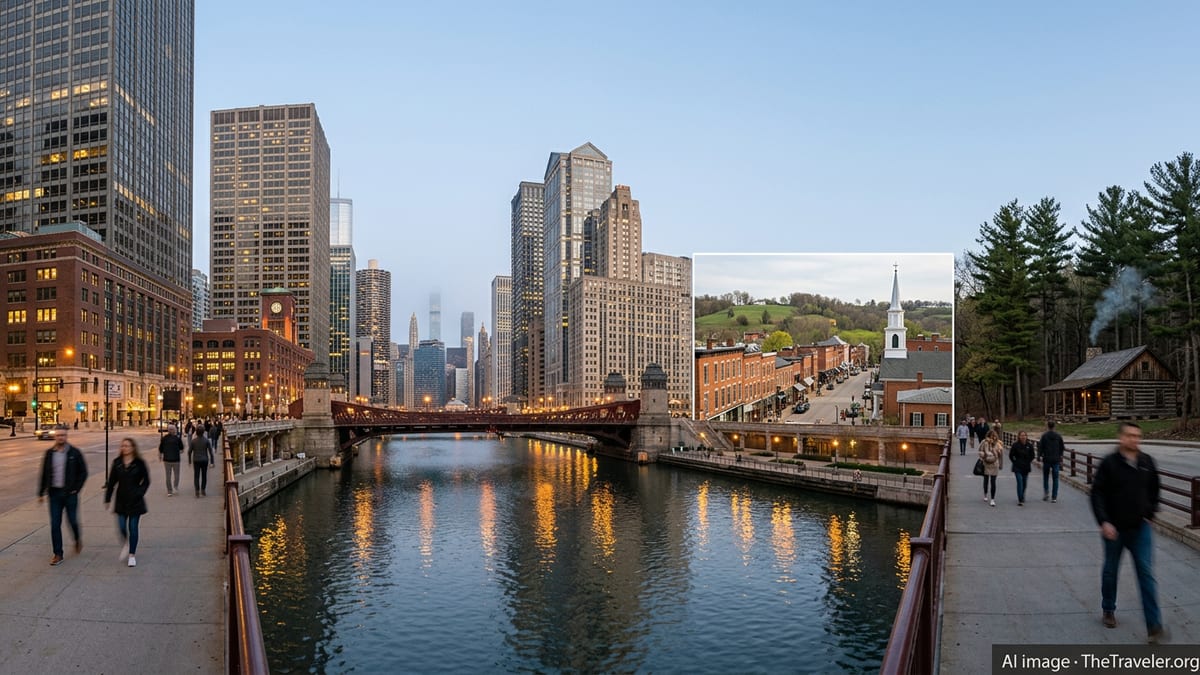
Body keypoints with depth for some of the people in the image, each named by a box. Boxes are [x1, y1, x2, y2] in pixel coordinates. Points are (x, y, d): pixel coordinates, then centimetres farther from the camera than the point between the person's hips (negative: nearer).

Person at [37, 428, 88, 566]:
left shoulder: (74, 453, -3)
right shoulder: (49, 453, 4)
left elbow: (83, 472, 0)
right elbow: (44, 474, 9)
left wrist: (76, 488, -8)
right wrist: (41, 493, 7)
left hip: (70, 493, -2)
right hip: (54, 493, 2)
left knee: (72, 521, 3)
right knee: (55, 524, 1)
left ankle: (78, 539, 35)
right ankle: (58, 555, 7)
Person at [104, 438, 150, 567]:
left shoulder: (139, 463, -6)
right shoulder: (117, 463, 2)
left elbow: (146, 481, 0)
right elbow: (112, 481, 7)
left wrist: (139, 493, -11)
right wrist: (107, 498, 6)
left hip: (135, 501, -2)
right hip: (121, 500, 2)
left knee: (133, 528, 2)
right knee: (121, 527, -1)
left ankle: (132, 555, 14)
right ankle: (125, 545, 31)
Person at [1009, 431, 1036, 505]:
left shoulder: (1029, 445, -1)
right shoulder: (1015, 445, -9)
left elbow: (1032, 455, 12)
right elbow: (1011, 455, 0)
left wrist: (1028, 462, 6)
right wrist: (1015, 462, -1)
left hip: (1026, 467, 3)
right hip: (1017, 467, -3)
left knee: (1024, 483, 13)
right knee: (1020, 482, -13)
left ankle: (1022, 497, 34)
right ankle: (1020, 500, -12)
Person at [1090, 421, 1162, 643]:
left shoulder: (1147, 462, 0)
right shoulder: (1109, 463, -12)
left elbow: (1154, 490, 16)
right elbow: (1097, 494, -12)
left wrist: (1150, 513, 10)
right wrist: (1104, 522, -19)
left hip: (1140, 528, 2)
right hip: (1114, 529, -2)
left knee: (1146, 574, -2)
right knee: (1110, 571, 14)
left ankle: (1154, 625, 0)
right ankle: (1108, 610, 33)